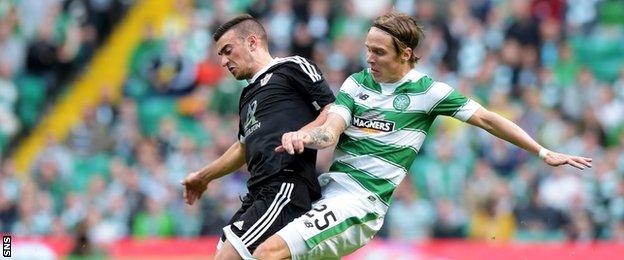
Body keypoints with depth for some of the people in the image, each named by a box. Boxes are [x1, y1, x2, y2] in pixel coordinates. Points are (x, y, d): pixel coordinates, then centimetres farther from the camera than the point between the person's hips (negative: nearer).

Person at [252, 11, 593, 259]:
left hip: (361, 201, -6)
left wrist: (545, 154, 4)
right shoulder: (357, 83, 11)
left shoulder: (428, 91, 0)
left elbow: (486, 119, 4)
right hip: (328, 187, 6)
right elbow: (331, 131, -1)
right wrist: (302, 137, -25)